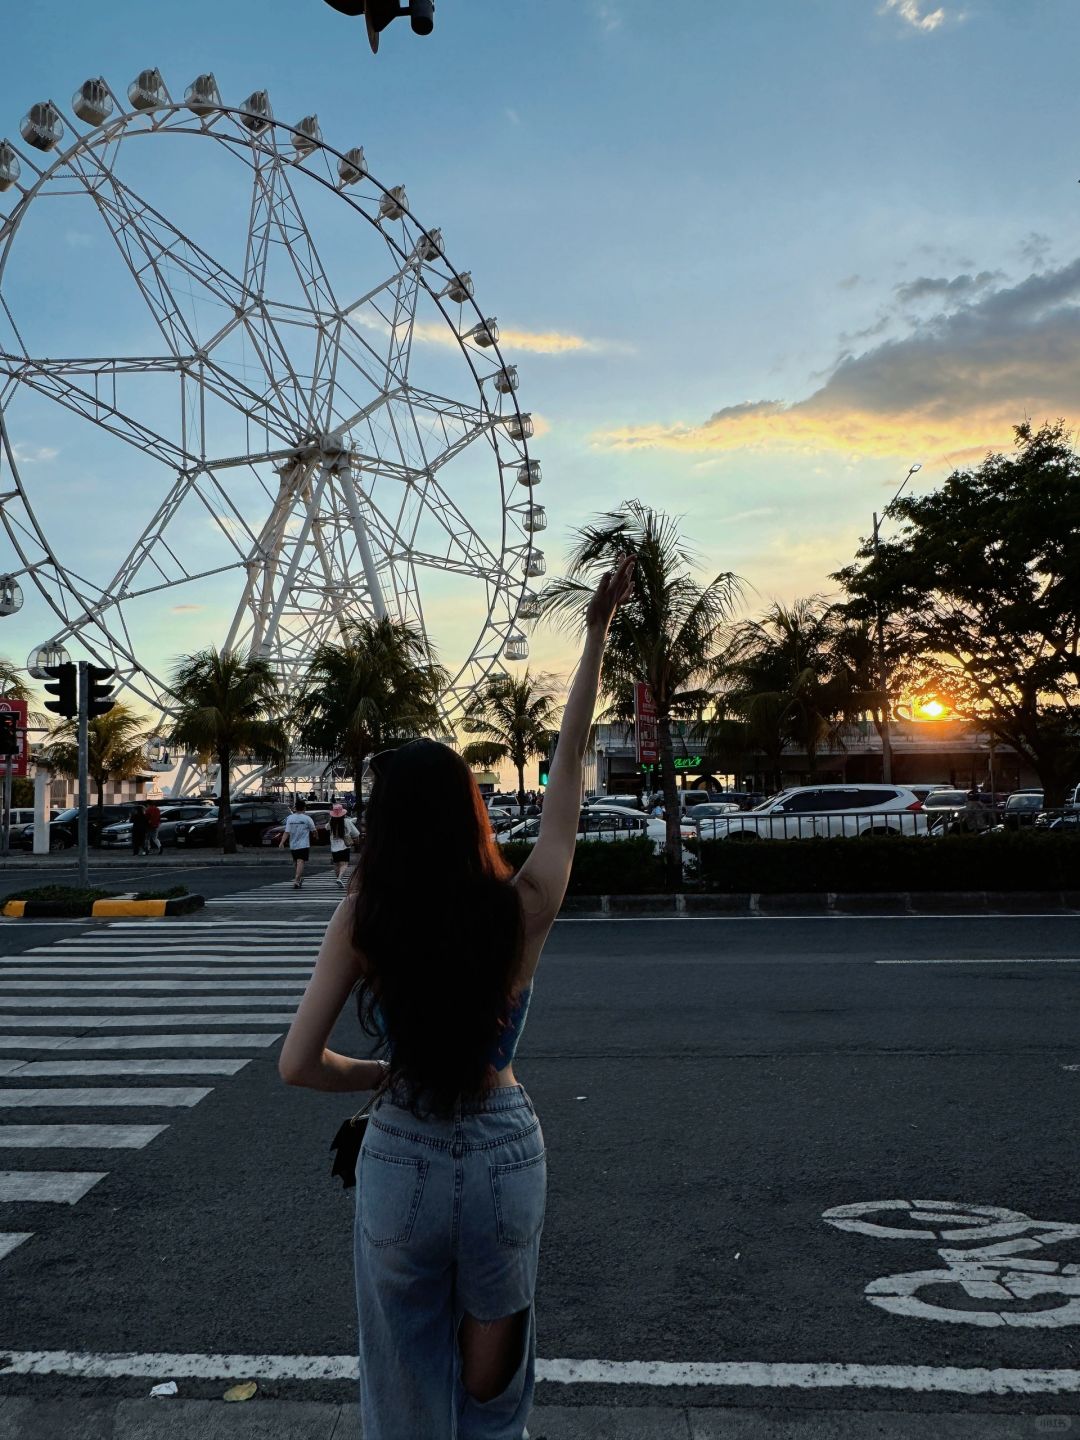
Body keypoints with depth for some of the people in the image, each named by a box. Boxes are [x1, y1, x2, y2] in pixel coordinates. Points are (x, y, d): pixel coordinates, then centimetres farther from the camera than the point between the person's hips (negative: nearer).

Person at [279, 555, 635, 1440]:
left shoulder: (362, 919, -17)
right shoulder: (524, 910, -17)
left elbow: (298, 1065, -15)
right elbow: (571, 760, -9)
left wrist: (377, 1076, 5)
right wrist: (598, 632, -1)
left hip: (402, 1159, 0)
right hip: (505, 1152, 1)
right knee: (492, 1336, 27)